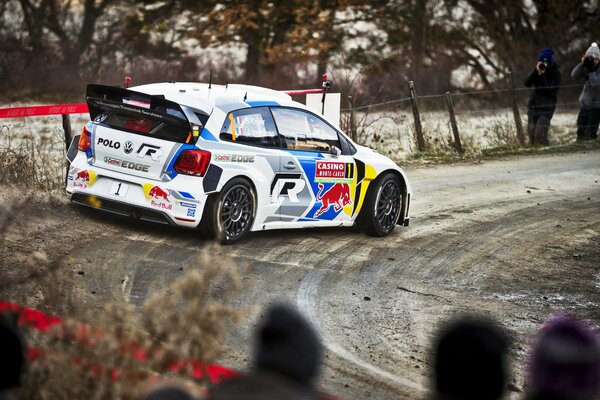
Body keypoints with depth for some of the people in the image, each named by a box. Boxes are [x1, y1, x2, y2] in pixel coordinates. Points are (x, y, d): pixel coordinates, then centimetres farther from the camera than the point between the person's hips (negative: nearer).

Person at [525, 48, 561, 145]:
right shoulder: (537, 71, 6)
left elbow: (549, 89, -17)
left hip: (546, 108, -5)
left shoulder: (555, 73, -6)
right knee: (531, 132, 9)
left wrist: (542, 76, -23)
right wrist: (536, 71, -18)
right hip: (533, 105, 5)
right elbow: (527, 83, -7)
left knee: (540, 135, -19)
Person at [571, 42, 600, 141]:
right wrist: (582, 64, -22)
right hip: (585, 105, 6)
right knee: (581, 133, 11)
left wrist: (591, 70, -27)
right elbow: (574, 75, -10)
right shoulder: (586, 69, 2)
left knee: (590, 134, -11)